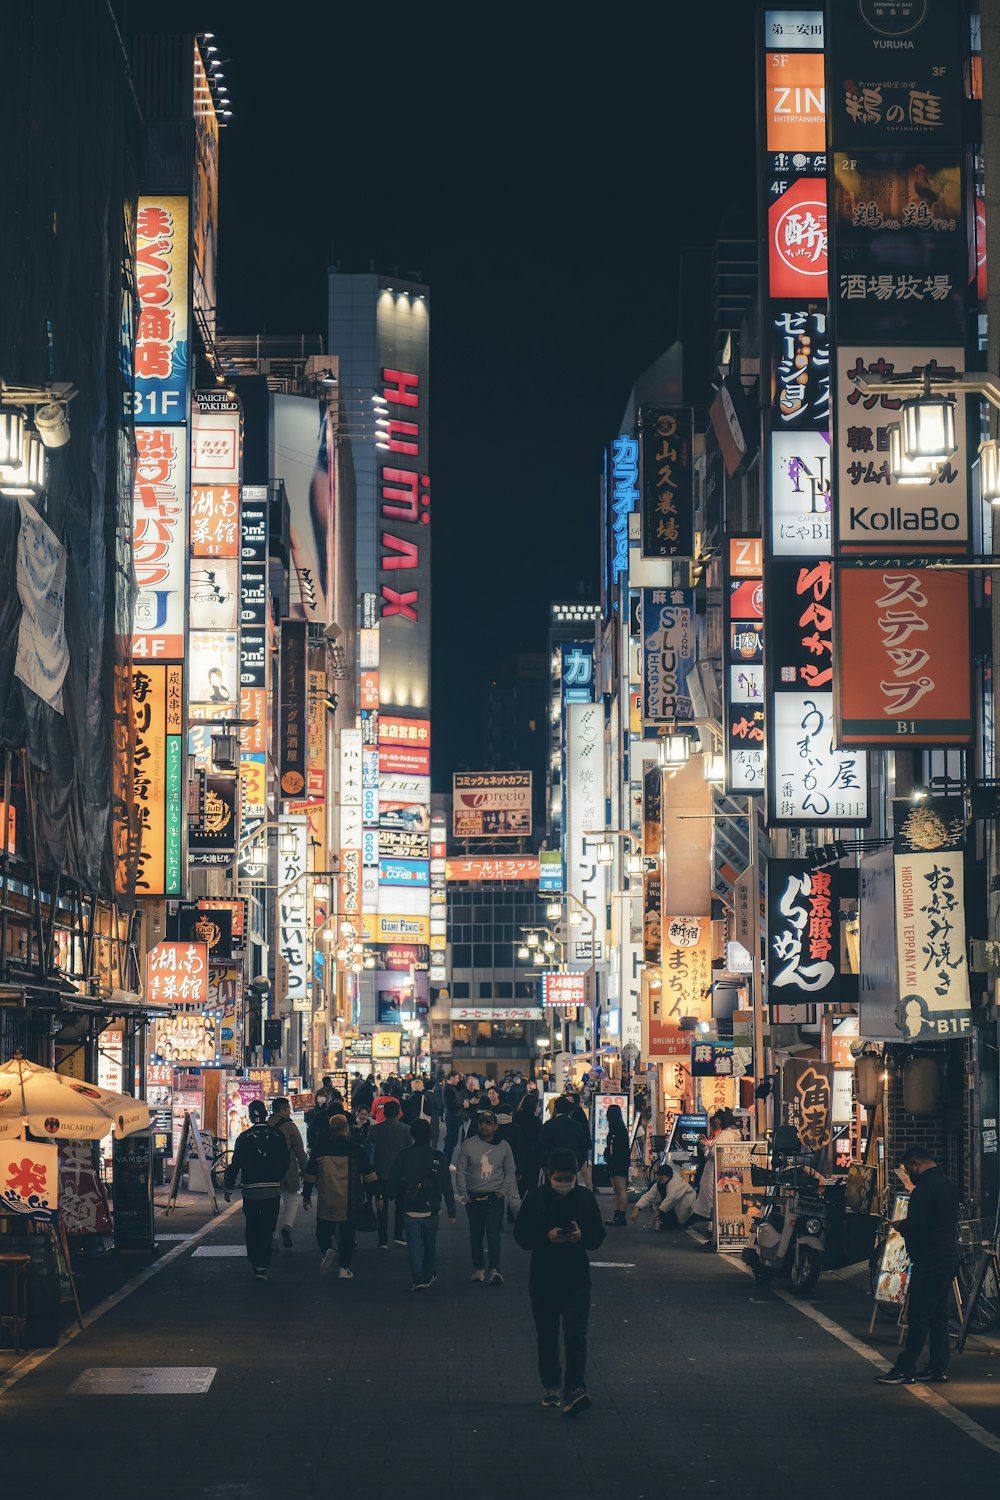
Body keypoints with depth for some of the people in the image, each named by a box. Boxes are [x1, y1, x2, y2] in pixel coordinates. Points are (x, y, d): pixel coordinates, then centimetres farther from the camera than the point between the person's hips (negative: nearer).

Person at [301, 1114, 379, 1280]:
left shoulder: (320, 1149, -2)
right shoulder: (356, 1149, -5)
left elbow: (310, 1176, 4)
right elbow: (369, 1175, 0)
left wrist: (306, 1196, 15)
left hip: (326, 1201, 0)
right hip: (351, 1203, 0)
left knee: (323, 1231, 13)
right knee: (347, 1234, 11)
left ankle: (327, 1250, -16)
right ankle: (344, 1268, 9)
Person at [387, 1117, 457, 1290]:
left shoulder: (404, 1155, -5)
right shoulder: (437, 1157, -7)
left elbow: (393, 1182, 0)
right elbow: (447, 1186, -6)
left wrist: (398, 1201, 15)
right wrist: (451, 1211, -1)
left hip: (410, 1210, -1)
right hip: (431, 1209, 1)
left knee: (414, 1245, 2)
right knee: (430, 1244, 19)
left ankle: (418, 1278, -9)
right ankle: (429, 1275, 28)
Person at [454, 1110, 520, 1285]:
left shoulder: (503, 1146, 2)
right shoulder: (468, 1145, -2)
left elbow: (510, 1172, 10)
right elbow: (460, 1171, 2)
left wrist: (504, 1191, -1)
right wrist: (464, 1194, -2)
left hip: (495, 1198, -1)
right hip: (474, 1197, 1)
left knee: (493, 1233, -12)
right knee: (476, 1234, 8)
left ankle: (494, 1269, -14)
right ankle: (479, 1268, 19)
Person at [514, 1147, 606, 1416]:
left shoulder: (586, 1197, 0)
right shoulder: (536, 1198, -3)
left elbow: (598, 1235, 4)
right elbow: (521, 1235, -3)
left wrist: (582, 1237, -18)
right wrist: (547, 1236, -21)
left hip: (577, 1280, -1)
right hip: (543, 1279, 1)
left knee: (576, 1336, -11)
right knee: (547, 1336, 11)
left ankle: (575, 1390, -18)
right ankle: (550, 1386, 26)